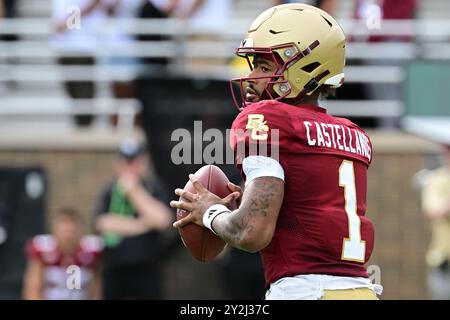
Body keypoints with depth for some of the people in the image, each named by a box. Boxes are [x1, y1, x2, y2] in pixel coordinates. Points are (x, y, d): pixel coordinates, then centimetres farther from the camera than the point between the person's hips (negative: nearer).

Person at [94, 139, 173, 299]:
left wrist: (134, 191, -11)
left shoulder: (154, 189, 4)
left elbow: (162, 219, -15)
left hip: (147, 270, -2)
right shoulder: (109, 192, 7)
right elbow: (104, 223, -11)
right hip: (115, 272, 2)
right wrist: (142, 224, -12)